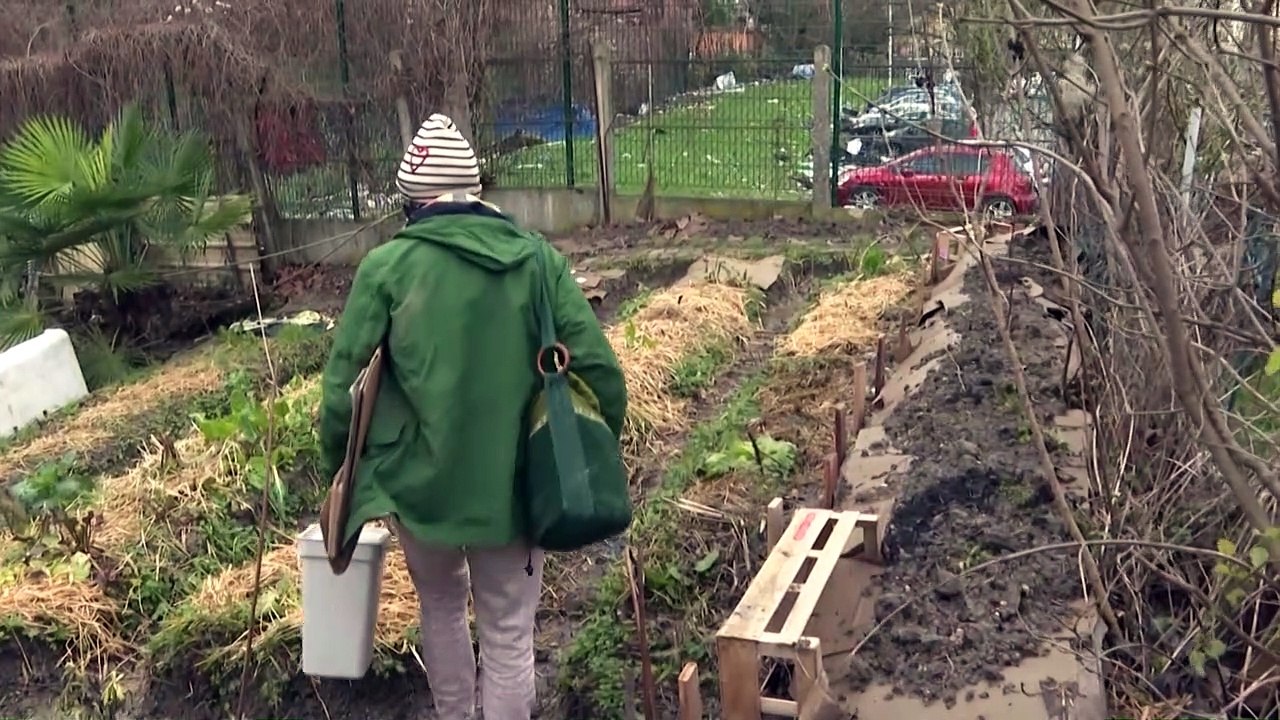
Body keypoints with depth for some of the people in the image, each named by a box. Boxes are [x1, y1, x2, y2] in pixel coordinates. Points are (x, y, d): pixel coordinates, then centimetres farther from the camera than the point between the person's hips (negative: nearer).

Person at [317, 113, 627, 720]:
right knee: (508, 636, 12)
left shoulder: (387, 266, -7)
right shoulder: (538, 259, -3)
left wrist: (341, 472, 9)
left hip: (417, 480, 1)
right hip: (512, 484, 0)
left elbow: (342, 384, -7)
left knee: (442, 606, 27)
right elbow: (600, 371, -6)